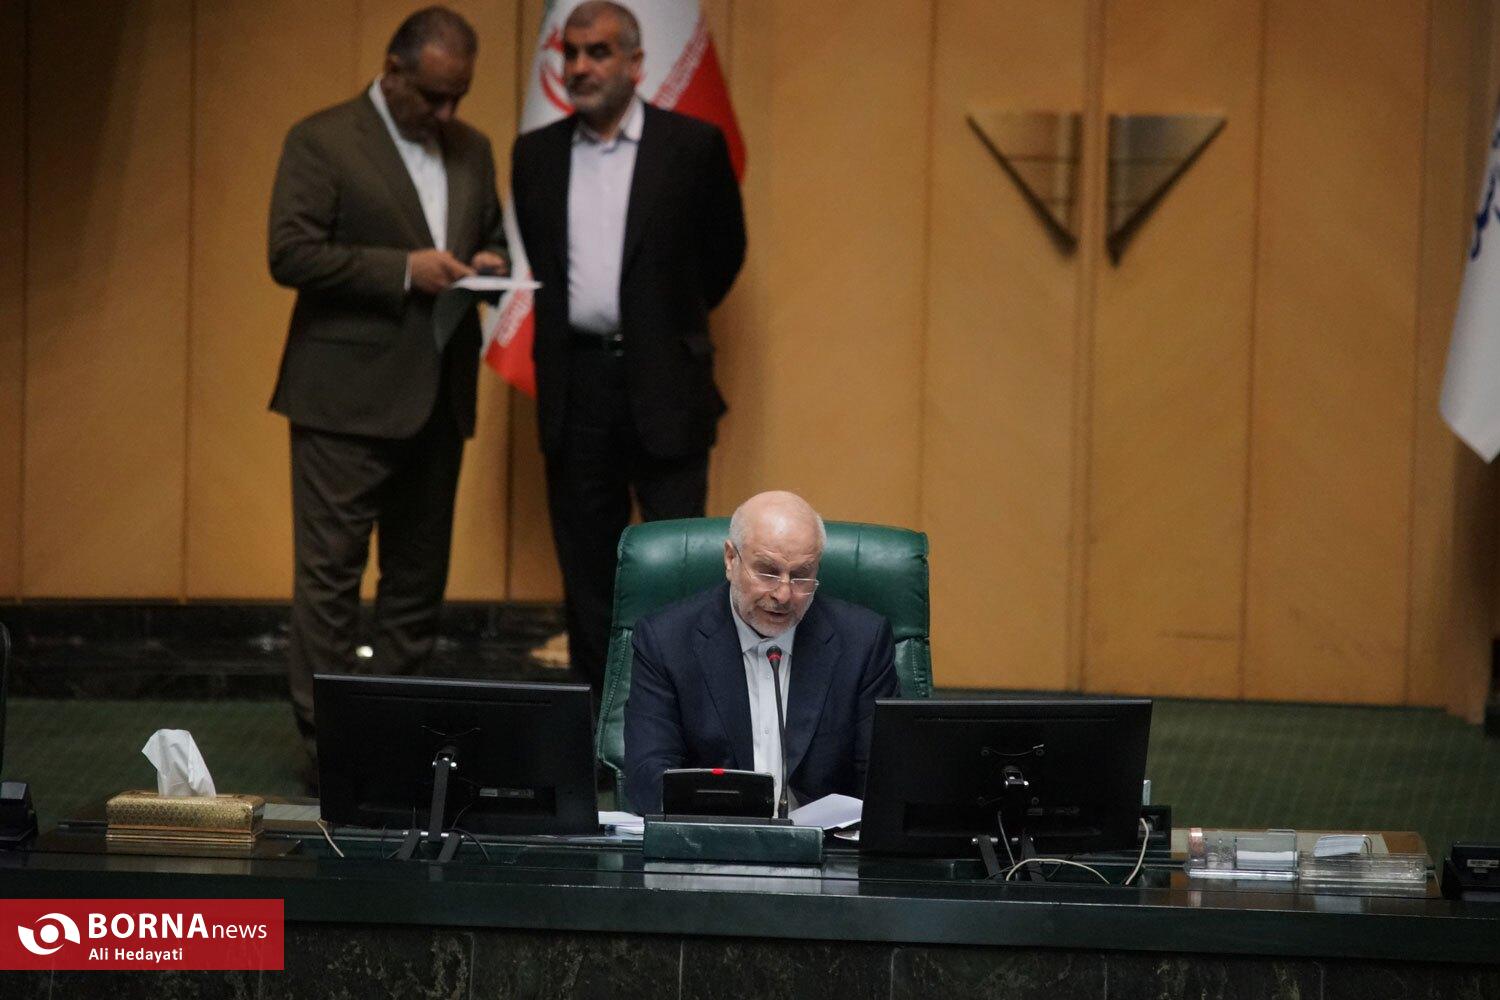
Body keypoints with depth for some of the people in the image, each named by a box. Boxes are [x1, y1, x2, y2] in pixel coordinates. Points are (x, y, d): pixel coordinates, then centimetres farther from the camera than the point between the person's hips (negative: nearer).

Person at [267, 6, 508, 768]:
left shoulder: (471, 150, 14)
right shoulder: (322, 141, -6)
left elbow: (492, 238, 25)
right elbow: (291, 254, -13)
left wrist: (488, 264, 1)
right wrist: (404, 269, -19)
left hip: (439, 396, 7)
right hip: (347, 396, -6)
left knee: (419, 575, 10)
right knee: (331, 570, -5)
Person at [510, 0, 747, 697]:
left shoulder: (692, 147, -2)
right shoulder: (537, 155, 8)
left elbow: (724, 252, 9)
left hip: (662, 382, -4)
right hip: (575, 383, 4)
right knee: (587, 563, 8)